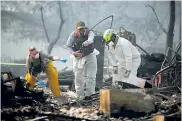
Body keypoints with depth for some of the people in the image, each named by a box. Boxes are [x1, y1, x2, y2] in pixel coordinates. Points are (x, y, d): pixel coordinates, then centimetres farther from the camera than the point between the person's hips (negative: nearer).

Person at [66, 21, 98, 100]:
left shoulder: (89, 33, -15)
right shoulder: (73, 35, -11)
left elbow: (91, 39, -38)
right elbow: (68, 45, -8)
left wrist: (87, 42, -63)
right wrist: (73, 53, -25)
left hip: (90, 56, -1)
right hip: (78, 57, 1)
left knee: (91, 76, -2)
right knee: (78, 77, 2)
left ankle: (89, 94, 6)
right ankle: (80, 95, 11)